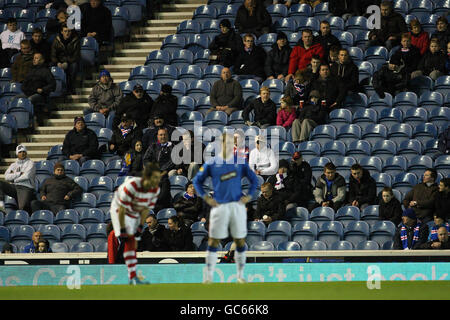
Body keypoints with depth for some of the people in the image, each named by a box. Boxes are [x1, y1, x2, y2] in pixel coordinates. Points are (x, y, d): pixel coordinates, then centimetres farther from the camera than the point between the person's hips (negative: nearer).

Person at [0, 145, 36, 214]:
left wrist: (14, 175, 0)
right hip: (14, 187, 5)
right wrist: (20, 173, -4)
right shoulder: (13, 165, 21)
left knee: (23, 207, -31)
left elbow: (27, 176, -8)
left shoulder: (30, 163, 8)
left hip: (26, 188, -5)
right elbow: (7, 177, 4)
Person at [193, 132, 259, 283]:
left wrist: (249, 196, 3)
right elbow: (197, 181, 10)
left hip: (237, 205, 1)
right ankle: (209, 276, 2)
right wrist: (206, 197, 1)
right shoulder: (211, 164, 2)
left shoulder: (240, 162, 5)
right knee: (213, 241, -2)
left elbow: (254, 179, 14)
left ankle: (240, 275, 14)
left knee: (240, 241, 4)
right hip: (219, 206, -1)